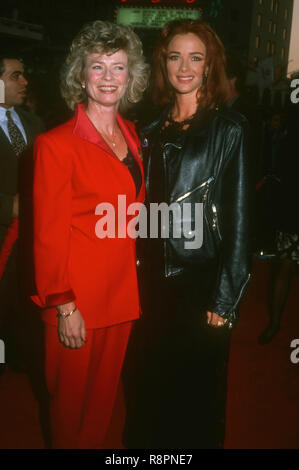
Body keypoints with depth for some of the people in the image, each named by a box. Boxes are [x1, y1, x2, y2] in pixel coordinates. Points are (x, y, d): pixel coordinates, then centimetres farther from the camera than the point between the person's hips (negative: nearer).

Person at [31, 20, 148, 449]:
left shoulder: (130, 135, 7)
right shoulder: (57, 144, -14)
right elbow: (49, 235, -13)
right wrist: (63, 307, -14)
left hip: (123, 290, 6)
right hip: (79, 298, -5)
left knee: (104, 392, 22)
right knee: (72, 398, 16)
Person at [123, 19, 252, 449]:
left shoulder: (229, 129, -8)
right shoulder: (153, 132, 8)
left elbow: (239, 219, -10)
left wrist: (225, 300, -12)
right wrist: (138, 276, 7)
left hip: (201, 283, -5)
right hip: (153, 281, 5)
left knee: (196, 392, 12)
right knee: (145, 387, 19)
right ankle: (146, 444, 44)